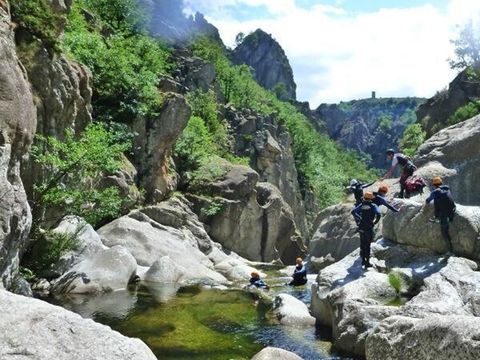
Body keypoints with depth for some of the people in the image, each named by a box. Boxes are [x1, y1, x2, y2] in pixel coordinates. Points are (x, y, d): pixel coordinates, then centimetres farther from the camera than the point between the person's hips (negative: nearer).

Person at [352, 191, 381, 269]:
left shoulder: (361, 205, 5)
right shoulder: (373, 206, -7)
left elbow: (353, 211, -2)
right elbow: (378, 214, -22)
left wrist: (357, 221, 6)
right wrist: (375, 222, -7)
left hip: (361, 227, 4)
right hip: (369, 228, -4)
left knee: (362, 244, 16)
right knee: (367, 245, 2)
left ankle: (363, 260, 25)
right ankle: (367, 262, 4)